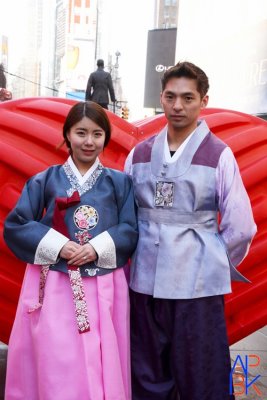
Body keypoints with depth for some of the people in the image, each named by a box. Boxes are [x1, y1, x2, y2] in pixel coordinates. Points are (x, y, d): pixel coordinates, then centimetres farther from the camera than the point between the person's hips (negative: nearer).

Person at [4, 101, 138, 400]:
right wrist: (57, 246, -12)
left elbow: (130, 230, 2)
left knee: (102, 366, 7)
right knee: (55, 367, 2)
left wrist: (99, 248, -16)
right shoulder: (45, 180, 5)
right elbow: (14, 226, 1)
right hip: (54, 287, 0)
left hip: (103, 289, 1)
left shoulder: (119, 182, 8)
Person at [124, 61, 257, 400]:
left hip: (198, 286, -3)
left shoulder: (219, 155, -5)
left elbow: (240, 228, -4)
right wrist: (139, 257, 6)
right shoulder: (139, 153, 6)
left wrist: (209, 264, 5)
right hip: (144, 283, 3)